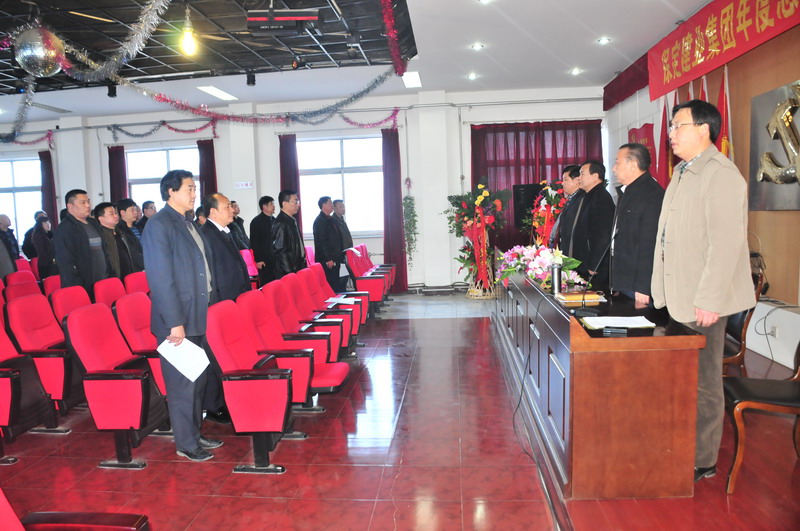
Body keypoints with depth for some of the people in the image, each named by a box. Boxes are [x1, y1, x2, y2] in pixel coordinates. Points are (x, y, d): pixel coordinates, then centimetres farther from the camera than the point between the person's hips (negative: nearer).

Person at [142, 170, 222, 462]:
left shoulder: (190, 224, 14)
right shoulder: (159, 225, -13)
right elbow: (161, 278, -18)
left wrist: (206, 309, 14)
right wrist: (175, 322, -20)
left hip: (198, 318, 9)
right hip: (177, 320, -9)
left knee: (198, 379, 17)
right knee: (182, 383, 3)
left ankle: (195, 434, 32)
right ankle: (186, 444, 17)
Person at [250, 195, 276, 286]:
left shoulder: (273, 220, 14)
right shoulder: (256, 222, -6)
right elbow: (254, 242, -9)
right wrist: (258, 260, -14)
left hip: (275, 258, 6)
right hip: (264, 260, -6)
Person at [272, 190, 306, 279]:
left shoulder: (292, 221, 14)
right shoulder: (280, 224, -15)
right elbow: (281, 251, -18)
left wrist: (303, 265, 16)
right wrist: (290, 273, -19)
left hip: (298, 269, 9)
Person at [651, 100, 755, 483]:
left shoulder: (720, 174, -13)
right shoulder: (683, 173, 17)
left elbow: (726, 242, -20)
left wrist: (708, 301, -21)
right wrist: (660, 290, 17)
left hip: (702, 303, -9)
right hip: (677, 298, 9)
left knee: (703, 383, 2)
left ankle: (702, 462, 14)